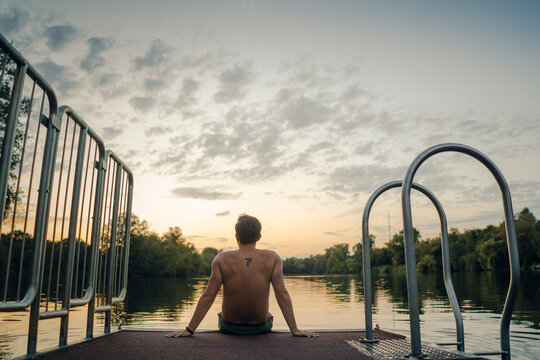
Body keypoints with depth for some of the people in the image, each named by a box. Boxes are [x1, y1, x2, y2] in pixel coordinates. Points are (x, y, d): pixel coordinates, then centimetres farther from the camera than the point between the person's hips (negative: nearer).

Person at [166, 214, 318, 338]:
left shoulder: (222, 259, -16)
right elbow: (282, 295, -17)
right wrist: (295, 330, -11)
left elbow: (208, 296, -17)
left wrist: (189, 330, -10)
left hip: (229, 327, 0)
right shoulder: (272, 259, -14)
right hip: (261, 327, 0)